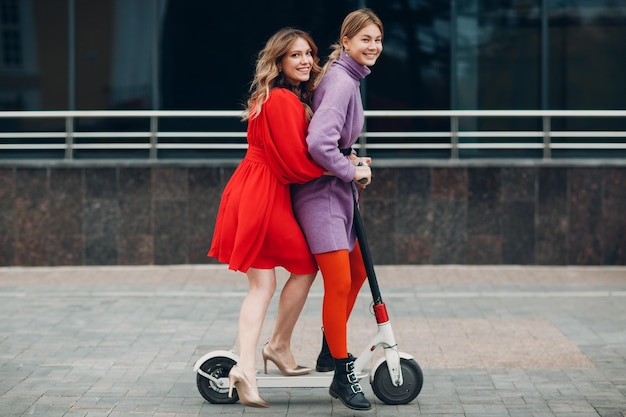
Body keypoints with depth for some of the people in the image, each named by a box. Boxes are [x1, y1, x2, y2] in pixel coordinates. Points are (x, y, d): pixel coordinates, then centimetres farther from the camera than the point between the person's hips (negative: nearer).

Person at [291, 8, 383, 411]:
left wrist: (350, 158, 9)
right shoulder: (340, 82, -19)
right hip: (321, 193, -11)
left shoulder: (350, 78, 12)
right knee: (338, 283, -11)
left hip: (338, 190, 11)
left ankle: (330, 350, 34)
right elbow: (319, 143, -29)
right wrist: (351, 170, -16)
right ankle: (343, 375, -3)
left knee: (357, 273, 20)